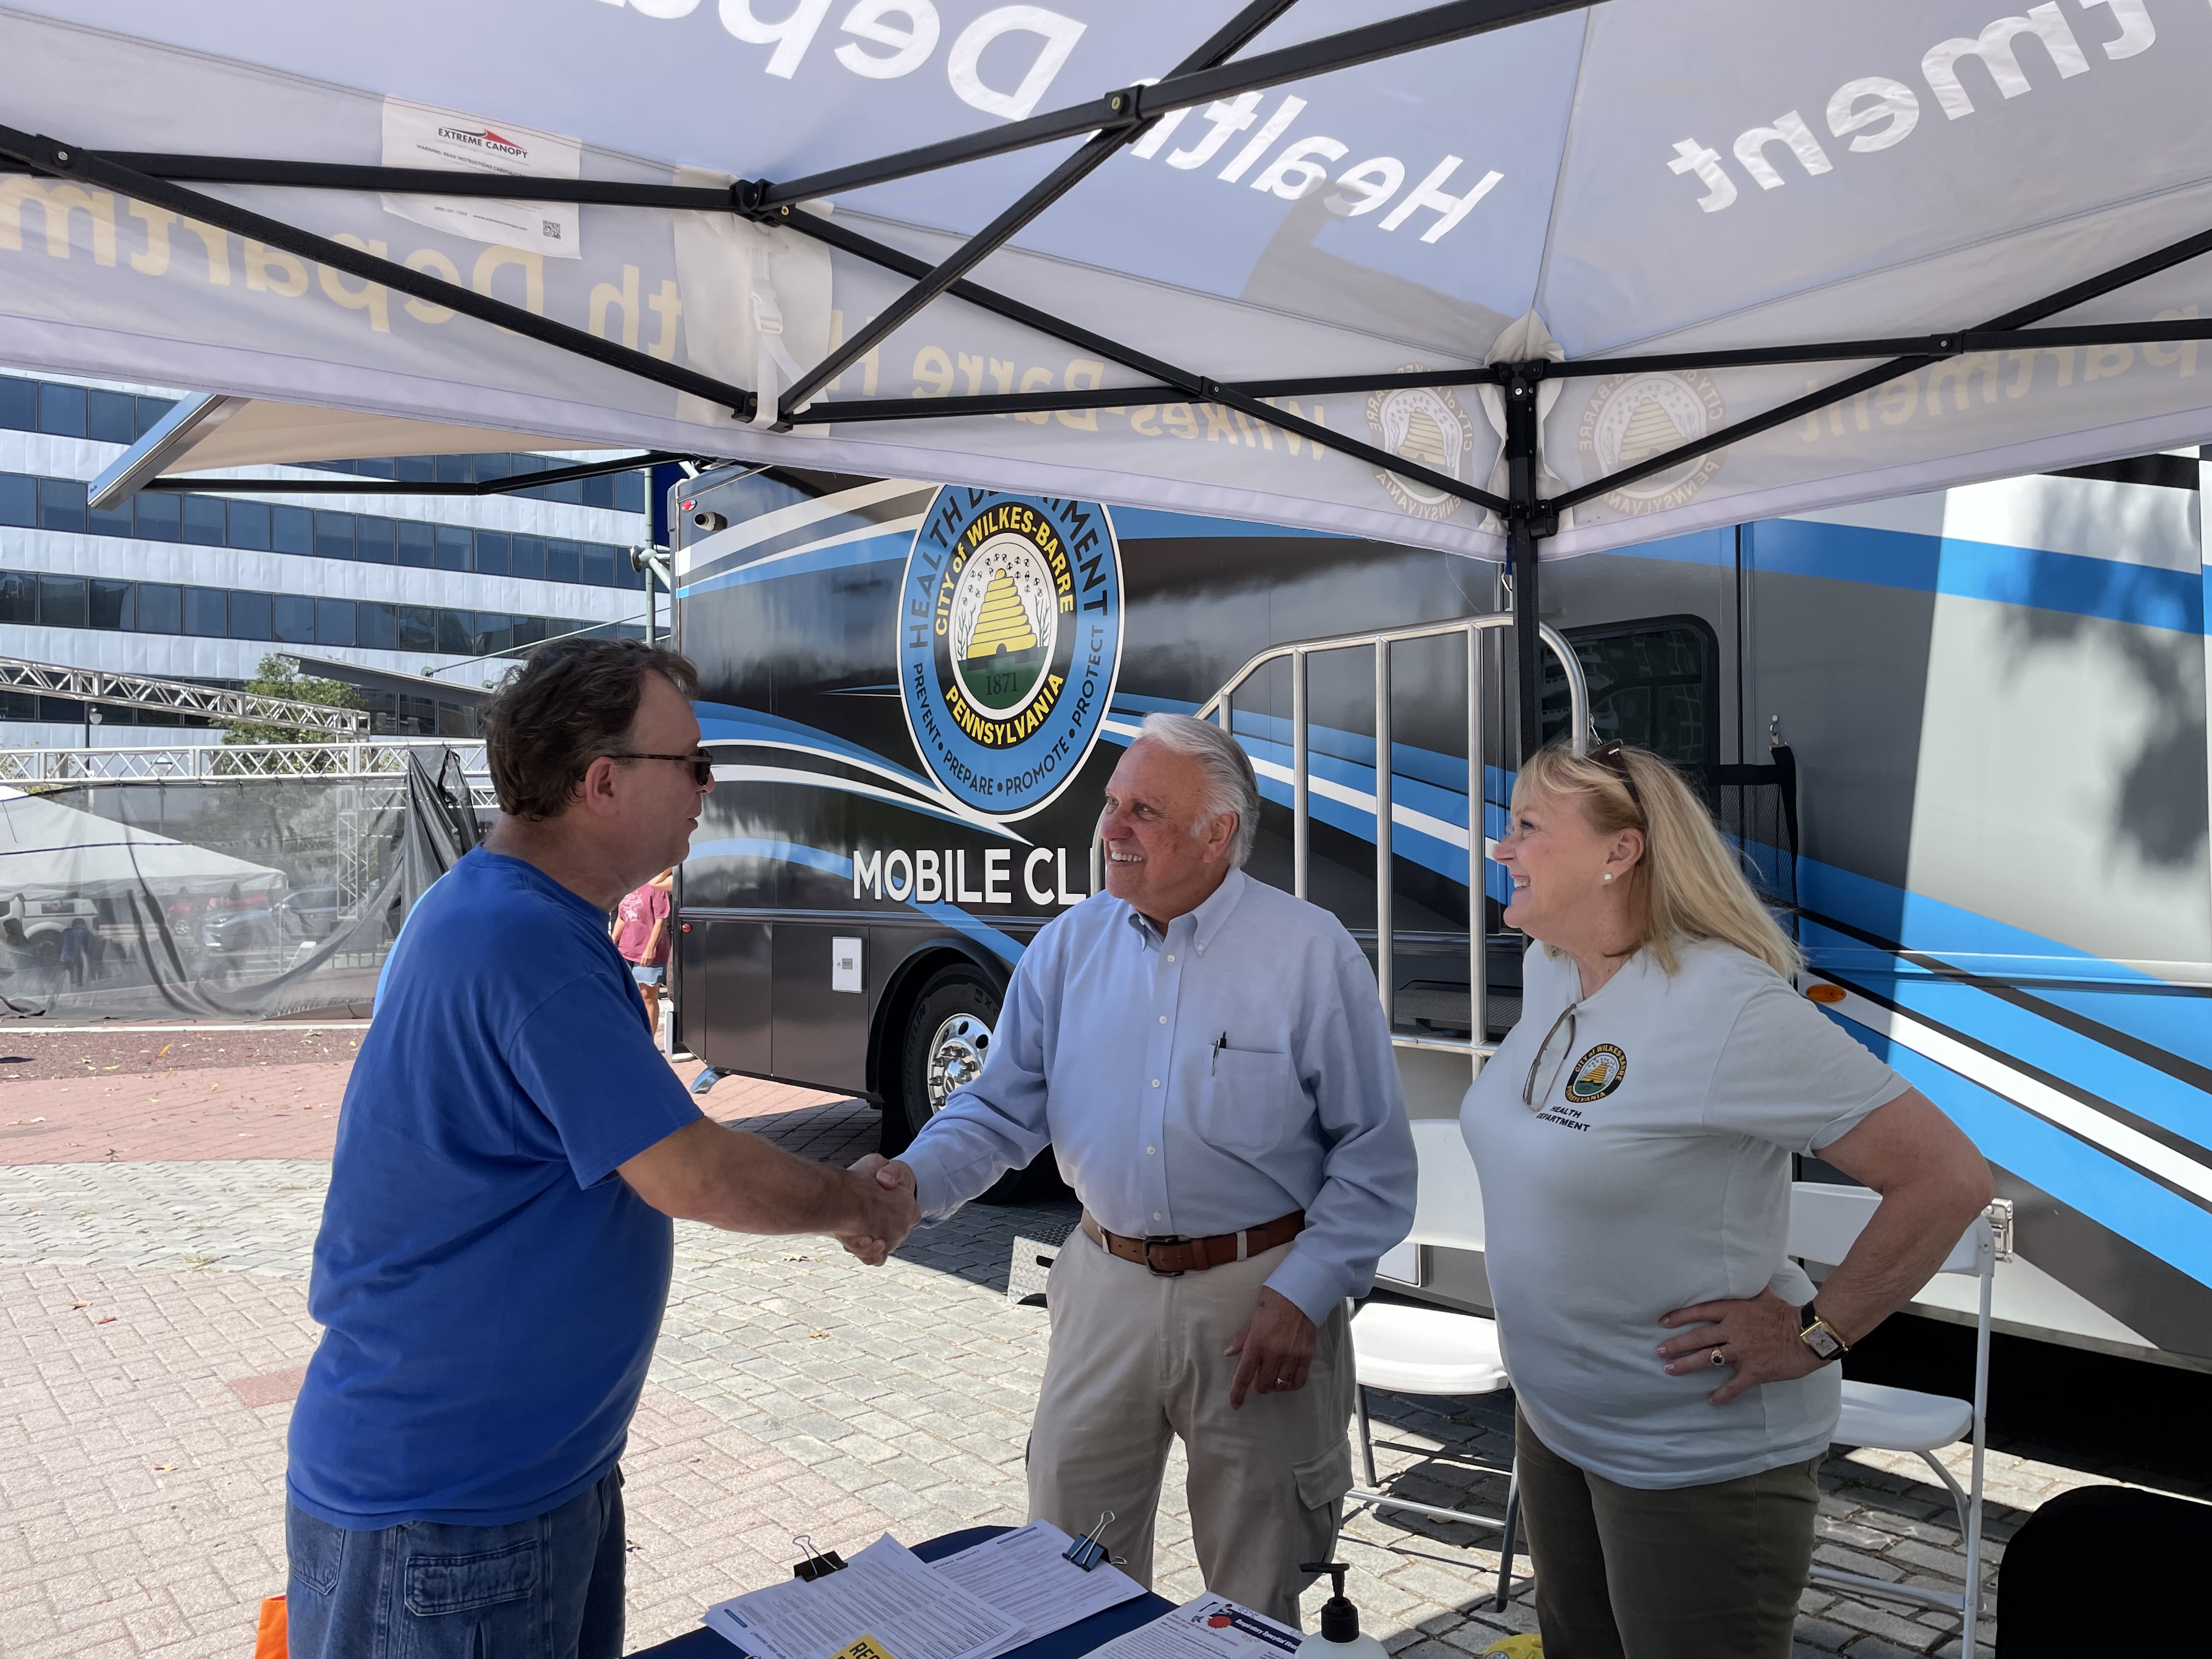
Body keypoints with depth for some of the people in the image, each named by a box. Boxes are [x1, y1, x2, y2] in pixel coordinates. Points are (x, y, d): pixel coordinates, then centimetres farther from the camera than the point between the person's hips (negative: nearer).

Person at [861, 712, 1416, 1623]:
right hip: (1107, 1285, 3)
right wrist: (915, 1180, -16)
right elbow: (1004, 1107, 3)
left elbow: (1373, 1158, -8)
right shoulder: (1067, 948, 0)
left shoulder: (1312, 954, -11)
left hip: (1255, 1294, -3)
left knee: (1255, 1588, 15)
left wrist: (1300, 1297, -14)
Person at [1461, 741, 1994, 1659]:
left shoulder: (1730, 1005, -26)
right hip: (1552, 1417, 8)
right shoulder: (1547, 971, -1)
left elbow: (1948, 1177, -24)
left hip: (1698, 1455, -8)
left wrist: (1815, 1334, -20)